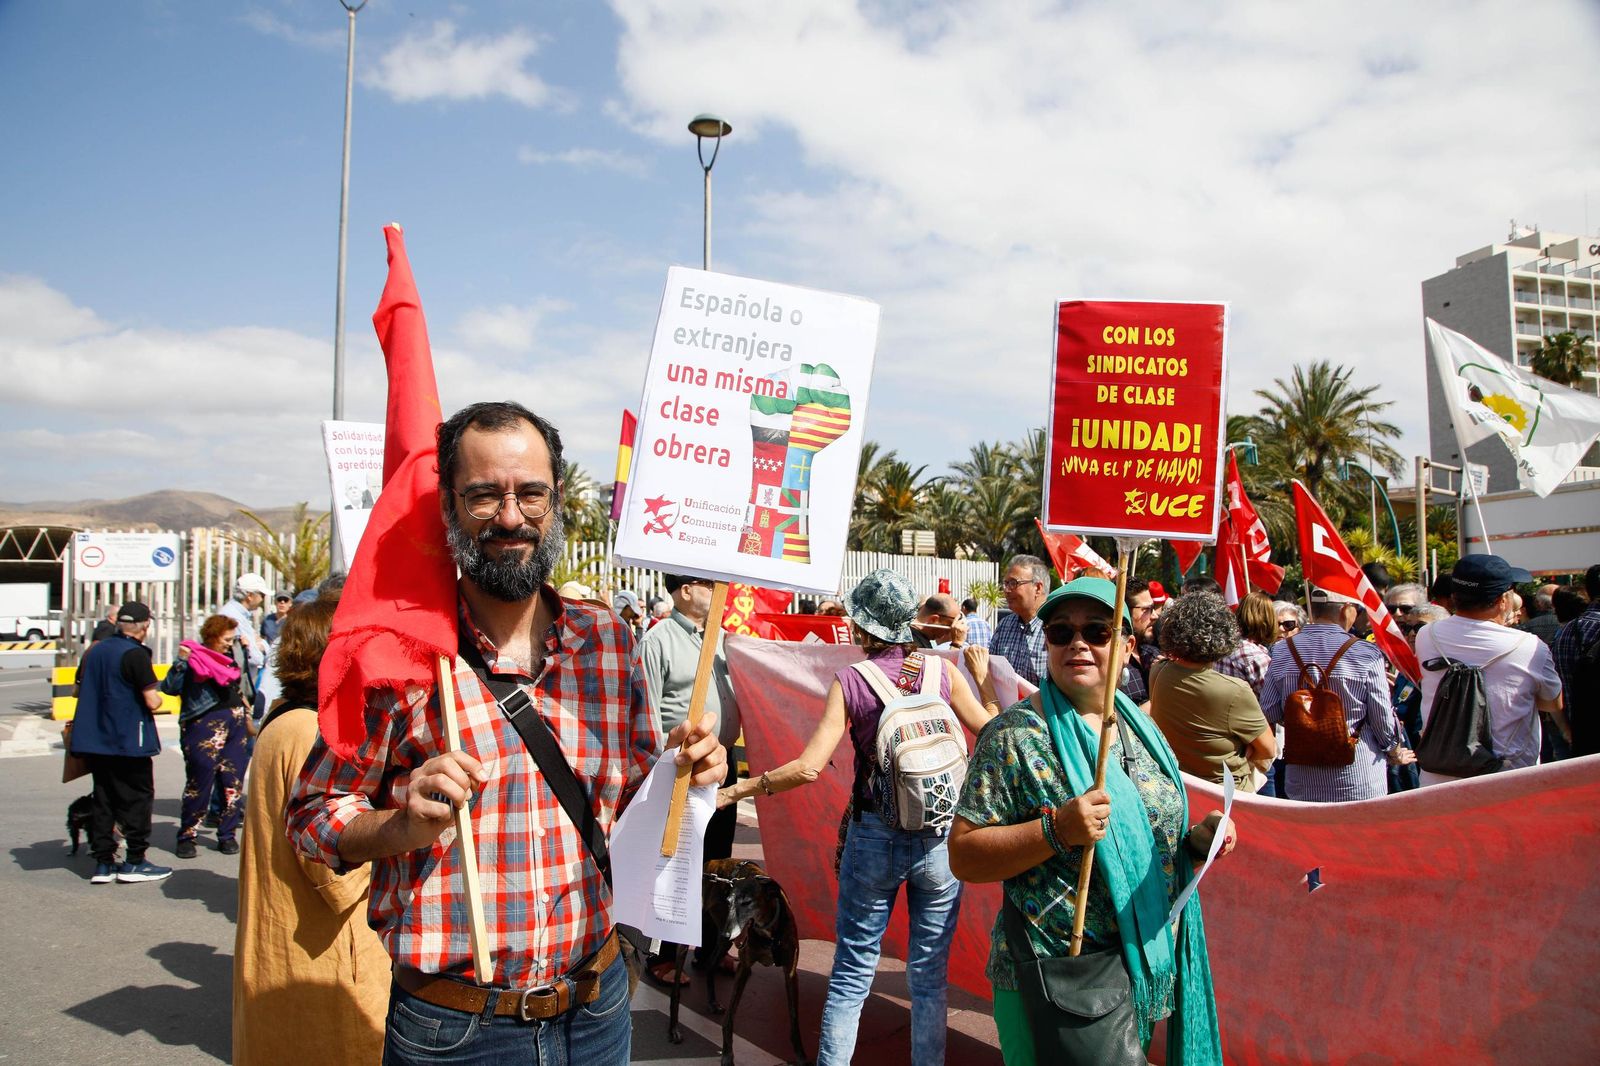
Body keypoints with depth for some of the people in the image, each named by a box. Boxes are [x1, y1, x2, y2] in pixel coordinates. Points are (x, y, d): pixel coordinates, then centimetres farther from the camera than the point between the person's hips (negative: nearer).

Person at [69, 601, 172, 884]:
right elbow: (152, 702, -18)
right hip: (128, 740, -7)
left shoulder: (95, 651, 8)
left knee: (103, 798, 12)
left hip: (94, 739, 7)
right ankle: (134, 861, 6)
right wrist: (158, 698, 3)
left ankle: (103, 862, 15)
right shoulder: (135, 654, -15)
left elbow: (79, 690, 19)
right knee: (137, 797, 3)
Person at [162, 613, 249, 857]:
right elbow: (170, 688, -21)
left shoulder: (228, 657, 13)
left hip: (234, 723, 7)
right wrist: (181, 661, -31)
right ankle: (186, 837, 10)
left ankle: (227, 835, 15)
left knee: (233, 782, 6)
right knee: (200, 782, -3)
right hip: (204, 725, -7)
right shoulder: (193, 659, -8)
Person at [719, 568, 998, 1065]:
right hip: (941, 838, 2)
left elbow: (809, 767, -14)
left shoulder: (849, 680, -9)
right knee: (929, 976, 14)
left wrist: (734, 791, -4)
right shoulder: (942, 669, -4)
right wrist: (984, 677, 17)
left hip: (874, 838, -1)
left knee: (851, 974, 11)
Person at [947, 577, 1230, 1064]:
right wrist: (1055, 830, -30)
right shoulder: (1016, 734, -15)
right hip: (1057, 983, -6)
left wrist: (1196, 838, -4)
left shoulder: (1140, 729, 5)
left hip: (1148, 970, 6)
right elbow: (963, 856, -18)